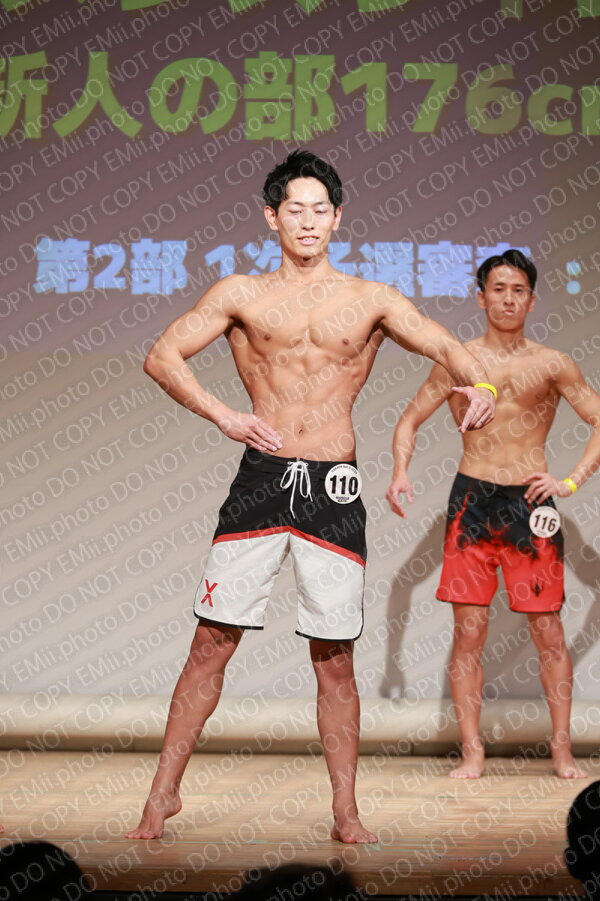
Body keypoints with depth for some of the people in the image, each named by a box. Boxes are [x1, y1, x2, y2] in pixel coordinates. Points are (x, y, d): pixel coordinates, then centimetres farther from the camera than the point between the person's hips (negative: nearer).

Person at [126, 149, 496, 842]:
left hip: (334, 488, 0)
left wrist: (478, 384, -19)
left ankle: (346, 813, 10)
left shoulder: (370, 301, 10)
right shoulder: (241, 295, 8)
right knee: (212, 642, -1)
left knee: (334, 657, 3)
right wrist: (223, 416, -10)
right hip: (261, 478, 0)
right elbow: (162, 355, 3)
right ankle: (164, 792, 9)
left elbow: (445, 346, 3)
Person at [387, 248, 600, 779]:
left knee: (548, 630, 1)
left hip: (530, 502, 0)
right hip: (473, 500, 0)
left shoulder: (552, 365, 4)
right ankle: (472, 752, 5)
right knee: (469, 631, -1)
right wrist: (401, 473, -6)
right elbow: (410, 421, 11)